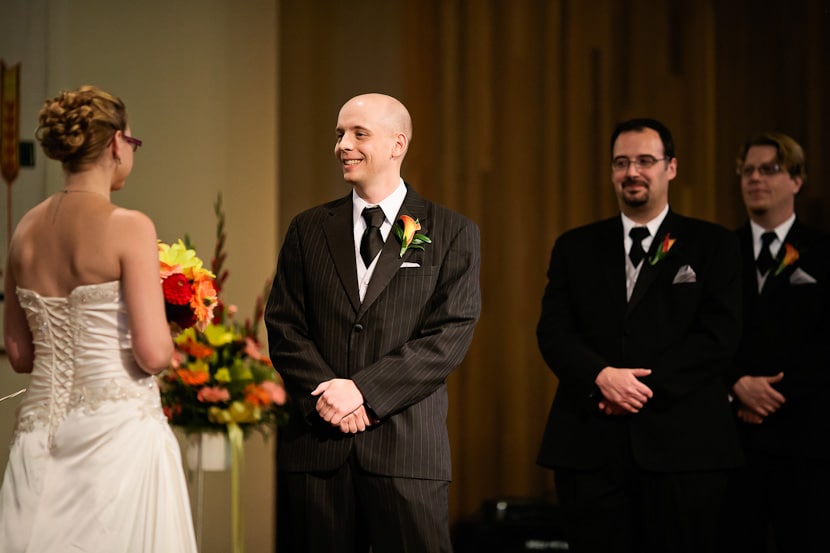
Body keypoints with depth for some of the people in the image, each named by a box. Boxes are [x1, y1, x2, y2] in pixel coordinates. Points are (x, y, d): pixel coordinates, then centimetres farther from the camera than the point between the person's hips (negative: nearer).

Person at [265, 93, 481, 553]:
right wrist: (325, 393, -10)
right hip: (316, 445, 2)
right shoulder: (307, 230, 12)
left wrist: (363, 389, -14)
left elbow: (450, 336, -5)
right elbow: (284, 328, 7)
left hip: (407, 447, -2)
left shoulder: (452, 233, 3)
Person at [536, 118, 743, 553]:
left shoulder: (713, 245, 7)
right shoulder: (576, 248, 14)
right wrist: (602, 377, -16)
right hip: (590, 446, 2)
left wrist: (648, 386, -14)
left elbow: (719, 335, -4)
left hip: (682, 446, -2)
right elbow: (553, 332, 4)